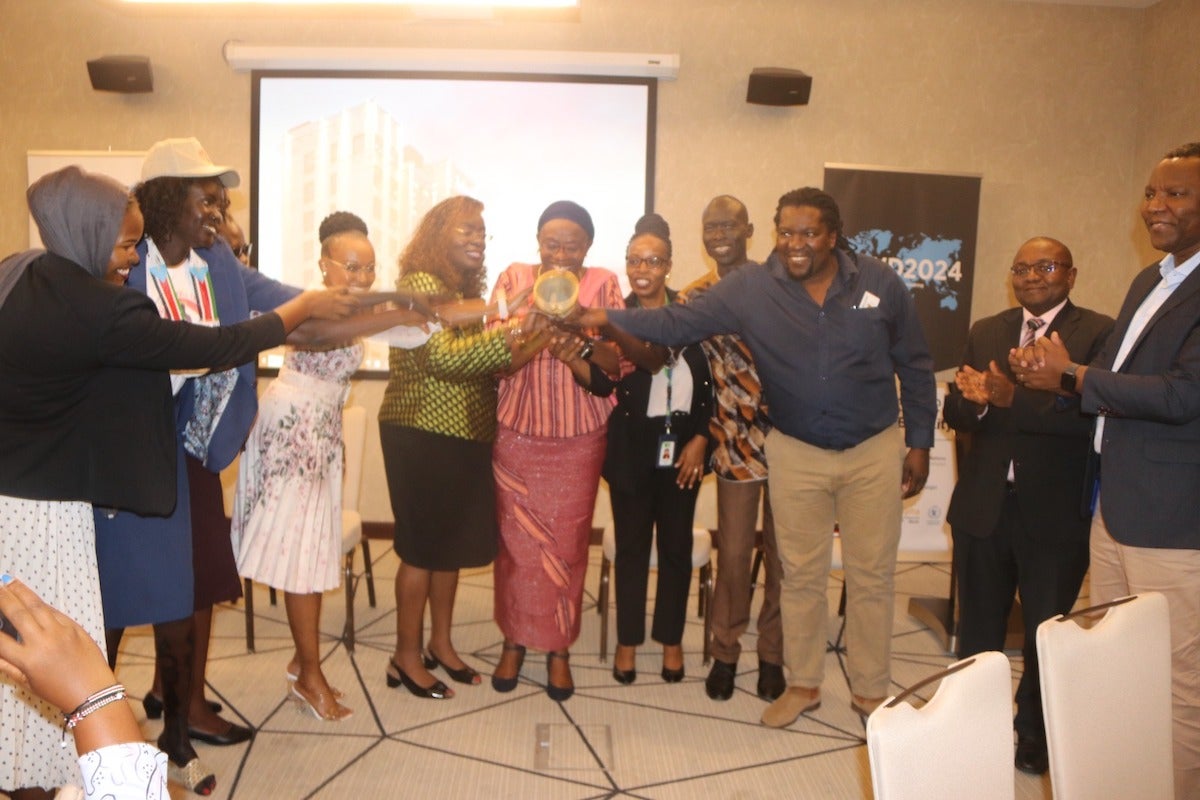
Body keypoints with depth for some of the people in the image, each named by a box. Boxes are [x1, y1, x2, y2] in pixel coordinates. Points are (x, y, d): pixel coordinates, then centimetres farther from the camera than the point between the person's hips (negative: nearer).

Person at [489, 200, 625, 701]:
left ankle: (559, 648, 22)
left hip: (579, 440, 0)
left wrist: (584, 330, -25)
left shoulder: (603, 285, -1)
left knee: (567, 543, 6)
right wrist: (536, 340, -27)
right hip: (517, 434, 0)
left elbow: (618, 365, -7)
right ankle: (514, 640, 24)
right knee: (517, 542, 5)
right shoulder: (514, 279, 0)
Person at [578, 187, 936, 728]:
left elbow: (914, 366, 1)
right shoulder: (750, 289, -9)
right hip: (796, 454, 0)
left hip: (875, 450, 0)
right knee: (800, 574, 12)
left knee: (872, 575, 10)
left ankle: (870, 690, 29)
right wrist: (607, 318, -26)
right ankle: (803, 685, 30)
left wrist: (920, 442, 2)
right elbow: (678, 322, -13)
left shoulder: (880, 283, -7)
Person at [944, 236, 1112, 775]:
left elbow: (1091, 414, -21)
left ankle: (1036, 736, 34)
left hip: (1055, 512, -3)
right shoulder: (984, 333, 8)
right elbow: (955, 412, 2)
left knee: (1047, 633, 13)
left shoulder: (1099, 333, -7)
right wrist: (976, 400, -19)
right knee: (978, 629, 15)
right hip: (983, 505, 4)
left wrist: (1012, 398, -28)